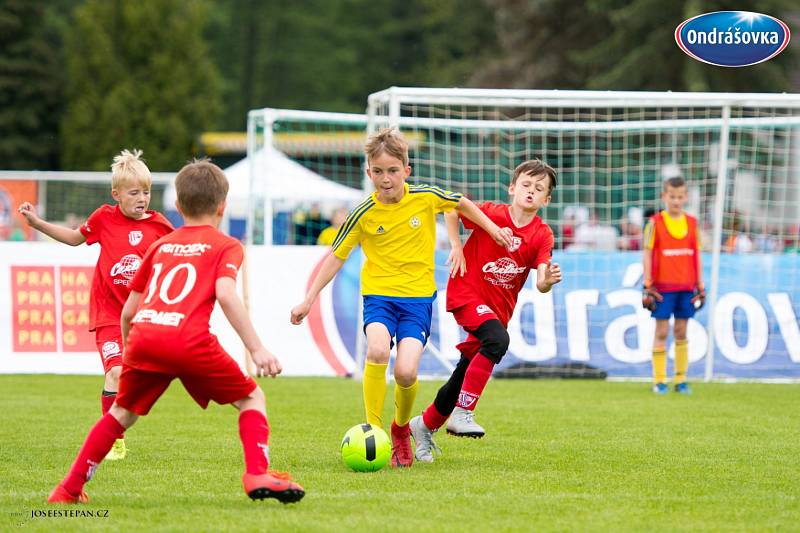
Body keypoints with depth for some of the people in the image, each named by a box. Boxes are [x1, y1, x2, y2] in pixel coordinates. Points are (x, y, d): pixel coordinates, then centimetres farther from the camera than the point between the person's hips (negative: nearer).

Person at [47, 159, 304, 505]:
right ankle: (258, 475, -7)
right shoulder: (226, 246, 15)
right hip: (189, 339, -4)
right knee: (251, 398, 13)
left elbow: (129, 311, 28)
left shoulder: (161, 245, 29)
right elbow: (225, 293, -5)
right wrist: (257, 349, -9)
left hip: (143, 335, 4)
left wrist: (129, 349, 44)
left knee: (122, 412, 25)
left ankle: (69, 489, 22)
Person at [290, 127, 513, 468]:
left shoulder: (426, 198, -4)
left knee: (405, 372, -17)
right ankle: (373, 430, -18)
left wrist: (493, 229, 17)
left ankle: (401, 428, 16)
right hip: (378, 293, 0)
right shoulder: (364, 214, -4)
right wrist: (308, 300, 3)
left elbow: (462, 204, 18)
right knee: (377, 350, -31)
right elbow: (336, 256, 5)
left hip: (418, 296, 0)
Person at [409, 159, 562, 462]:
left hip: (499, 308, 5)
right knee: (497, 340, -33)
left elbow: (540, 283, -12)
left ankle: (425, 425, 32)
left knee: (464, 376, 10)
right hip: (467, 293, -5)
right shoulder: (490, 213, -13)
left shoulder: (542, 236, -4)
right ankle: (462, 413, -30)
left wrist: (548, 281, -35)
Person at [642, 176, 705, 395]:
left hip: (686, 287, 3)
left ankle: (681, 380, 10)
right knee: (661, 331, -1)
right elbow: (647, 254, -4)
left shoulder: (692, 223, 7)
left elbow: (696, 255, 11)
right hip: (662, 287, -3)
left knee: (681, 332, 6)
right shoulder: (655, 223, -3)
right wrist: (648, 286, -9)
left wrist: (700, 286, 8)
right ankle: (659, 381, 2)